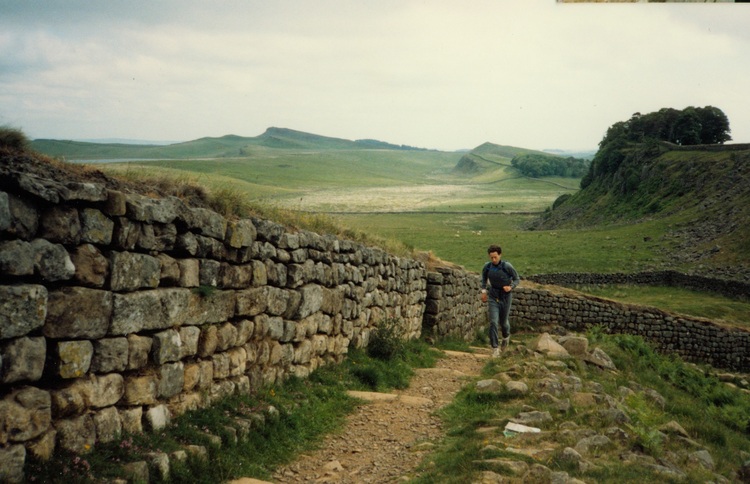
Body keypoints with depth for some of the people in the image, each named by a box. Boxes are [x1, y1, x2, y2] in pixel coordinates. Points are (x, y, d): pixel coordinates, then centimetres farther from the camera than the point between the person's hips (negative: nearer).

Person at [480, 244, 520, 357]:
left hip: (505, 297, -1)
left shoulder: (507, 266, -17)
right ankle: (495, 348, -6)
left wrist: (511, 287, -20)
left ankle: (506, 337, 49)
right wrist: (484, 291, 5)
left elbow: (517, 278, -3)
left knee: (503, 322, 15)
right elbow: (484, 278, 13)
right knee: (493, 322, -12)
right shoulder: (487, 267, -8)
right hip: (493, 297, 1)